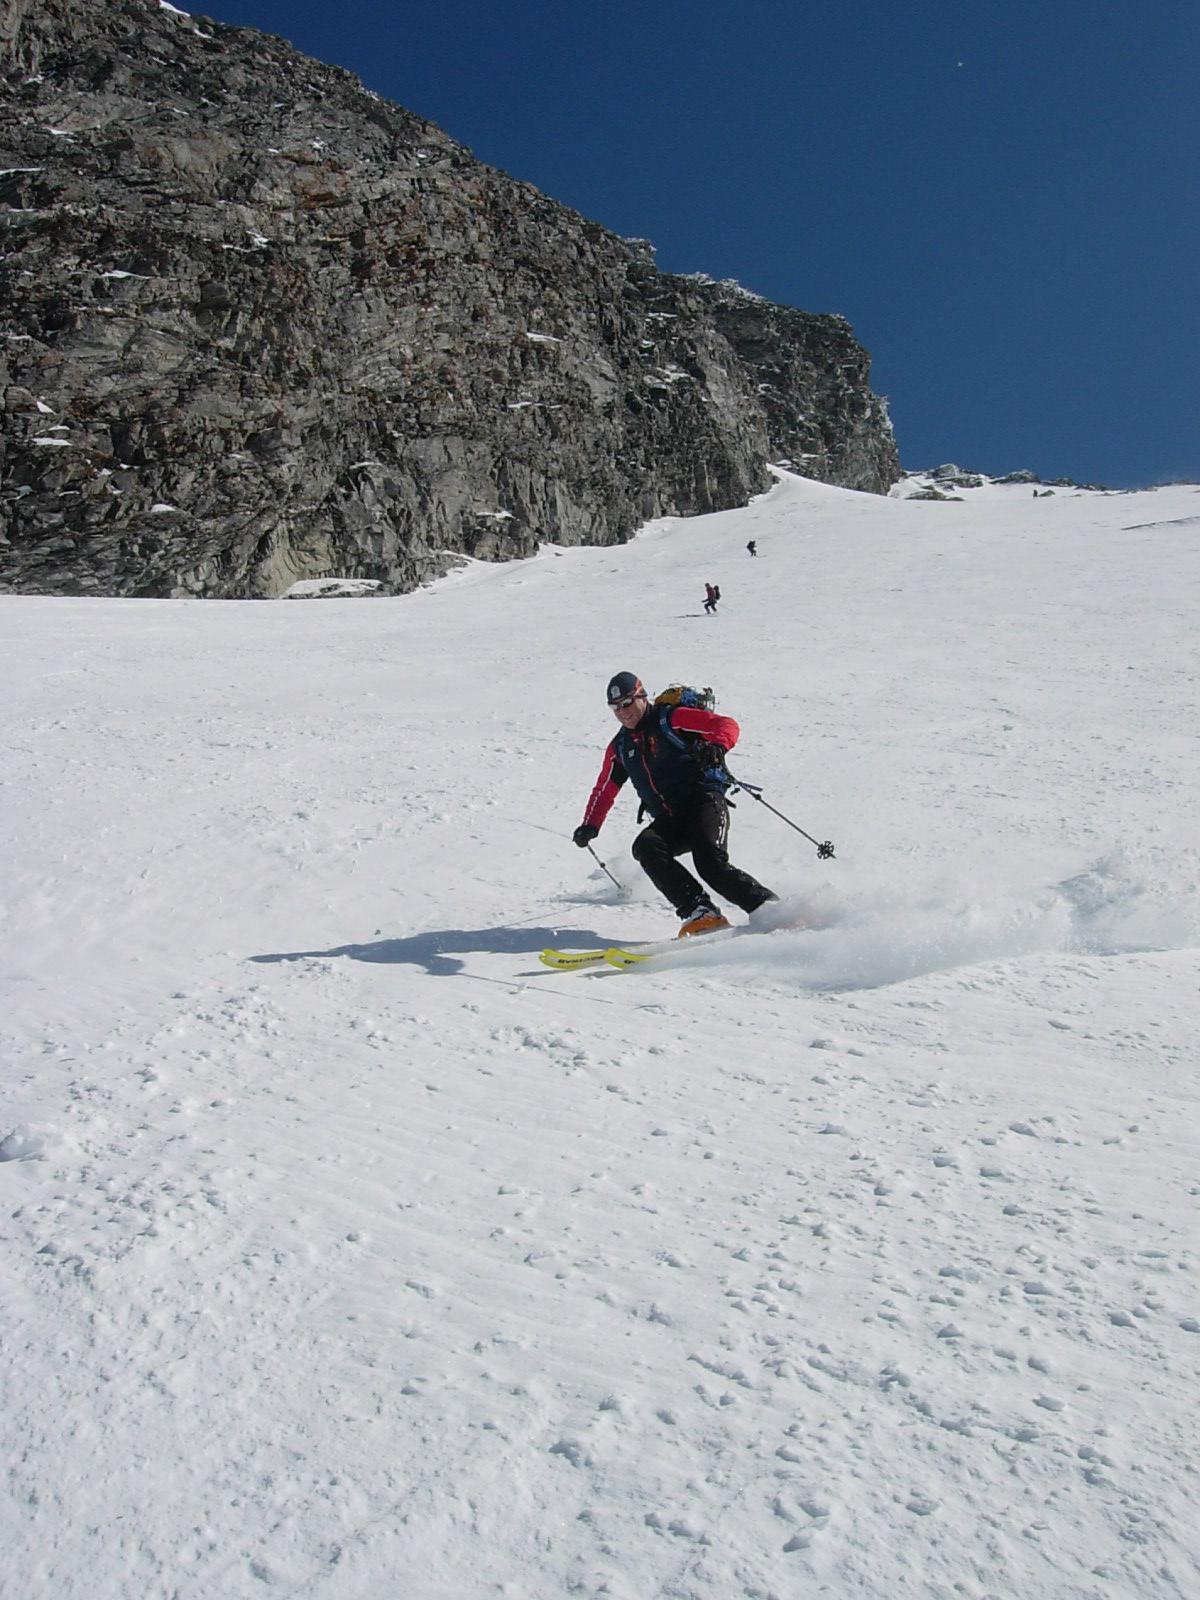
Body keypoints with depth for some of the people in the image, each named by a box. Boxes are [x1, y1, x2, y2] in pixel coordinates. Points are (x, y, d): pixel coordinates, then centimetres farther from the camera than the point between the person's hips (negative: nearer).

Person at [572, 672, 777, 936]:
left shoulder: (672, 719, 3)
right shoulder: (619, 748, 21)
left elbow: (727, 725, -3)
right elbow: (604, 791, 29)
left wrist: (717, 747, -26)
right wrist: (590, 825, 14)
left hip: (704, 800, -5)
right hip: (669, 820, 5)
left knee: (710, 863, -28)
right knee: (645, 846, -27)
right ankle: (699, 913, -33)